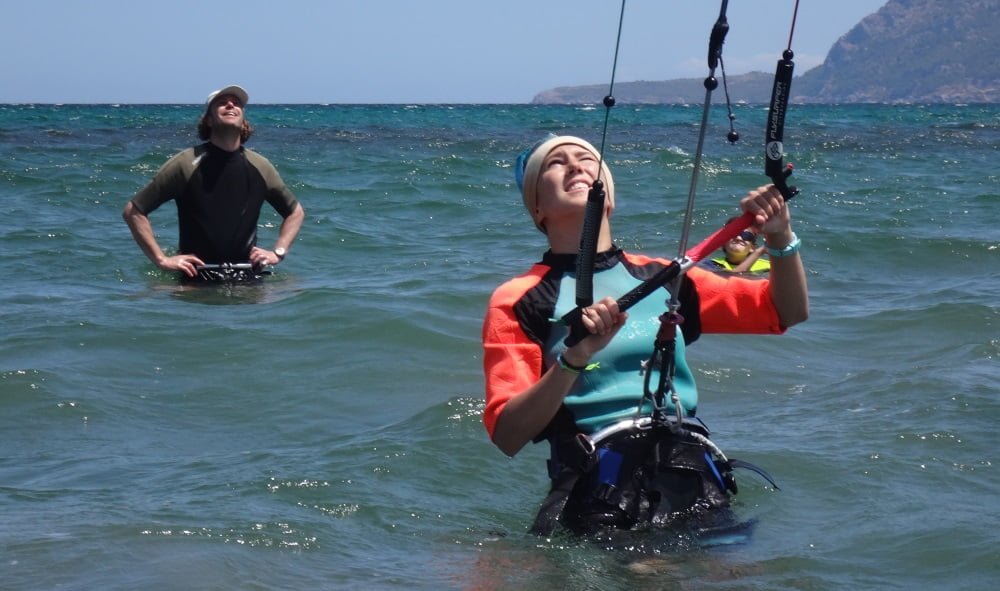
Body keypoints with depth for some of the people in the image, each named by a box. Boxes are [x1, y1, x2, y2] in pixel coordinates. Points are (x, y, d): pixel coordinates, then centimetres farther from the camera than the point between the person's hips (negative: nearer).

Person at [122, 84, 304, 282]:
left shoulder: (259, 167, 6)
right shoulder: (186, 164, -5)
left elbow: (296, 212, 23)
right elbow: (133, 211, -3)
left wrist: (278, 252, 9)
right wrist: (162, 259, -8)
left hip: (247, 279, 2)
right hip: (196, 279, -2)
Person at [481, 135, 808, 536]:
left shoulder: (663, 278, 20)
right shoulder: (517, 302, 10)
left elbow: (788, 312, 26)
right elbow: (507, 438, -2)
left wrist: (780, 238, 8)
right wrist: (573, 360, -16)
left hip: (695, 481, 4)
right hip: (599, 497, -4)